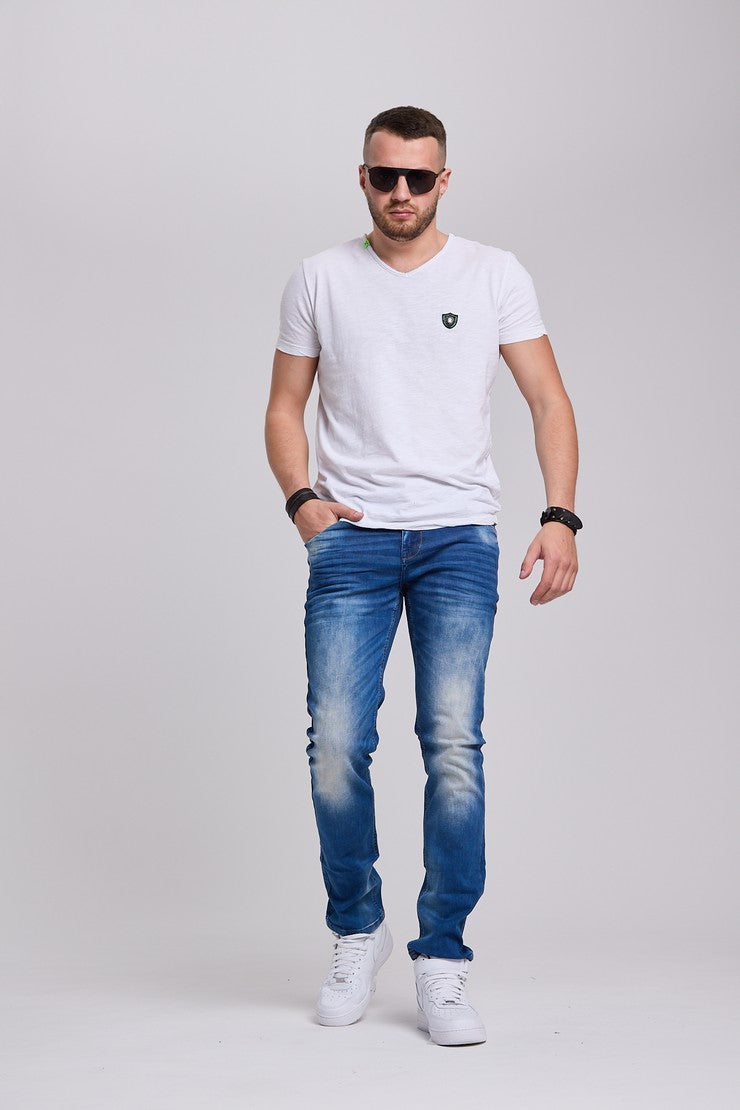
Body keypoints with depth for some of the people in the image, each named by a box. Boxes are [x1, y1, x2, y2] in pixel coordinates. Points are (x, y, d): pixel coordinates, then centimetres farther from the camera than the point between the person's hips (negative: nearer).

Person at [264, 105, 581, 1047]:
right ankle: (356, 932, 18)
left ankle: (441, 964, 2)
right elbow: (285, 407, 13)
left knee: (454, 745, -9)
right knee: (336, 745, -6)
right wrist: (301, 498, -6)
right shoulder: (320, 280, 10)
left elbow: (548, 400, 4)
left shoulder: (495, 276, 7)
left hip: (459, 536, -1)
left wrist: (560, 517, -10)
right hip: (351, 538, 1)